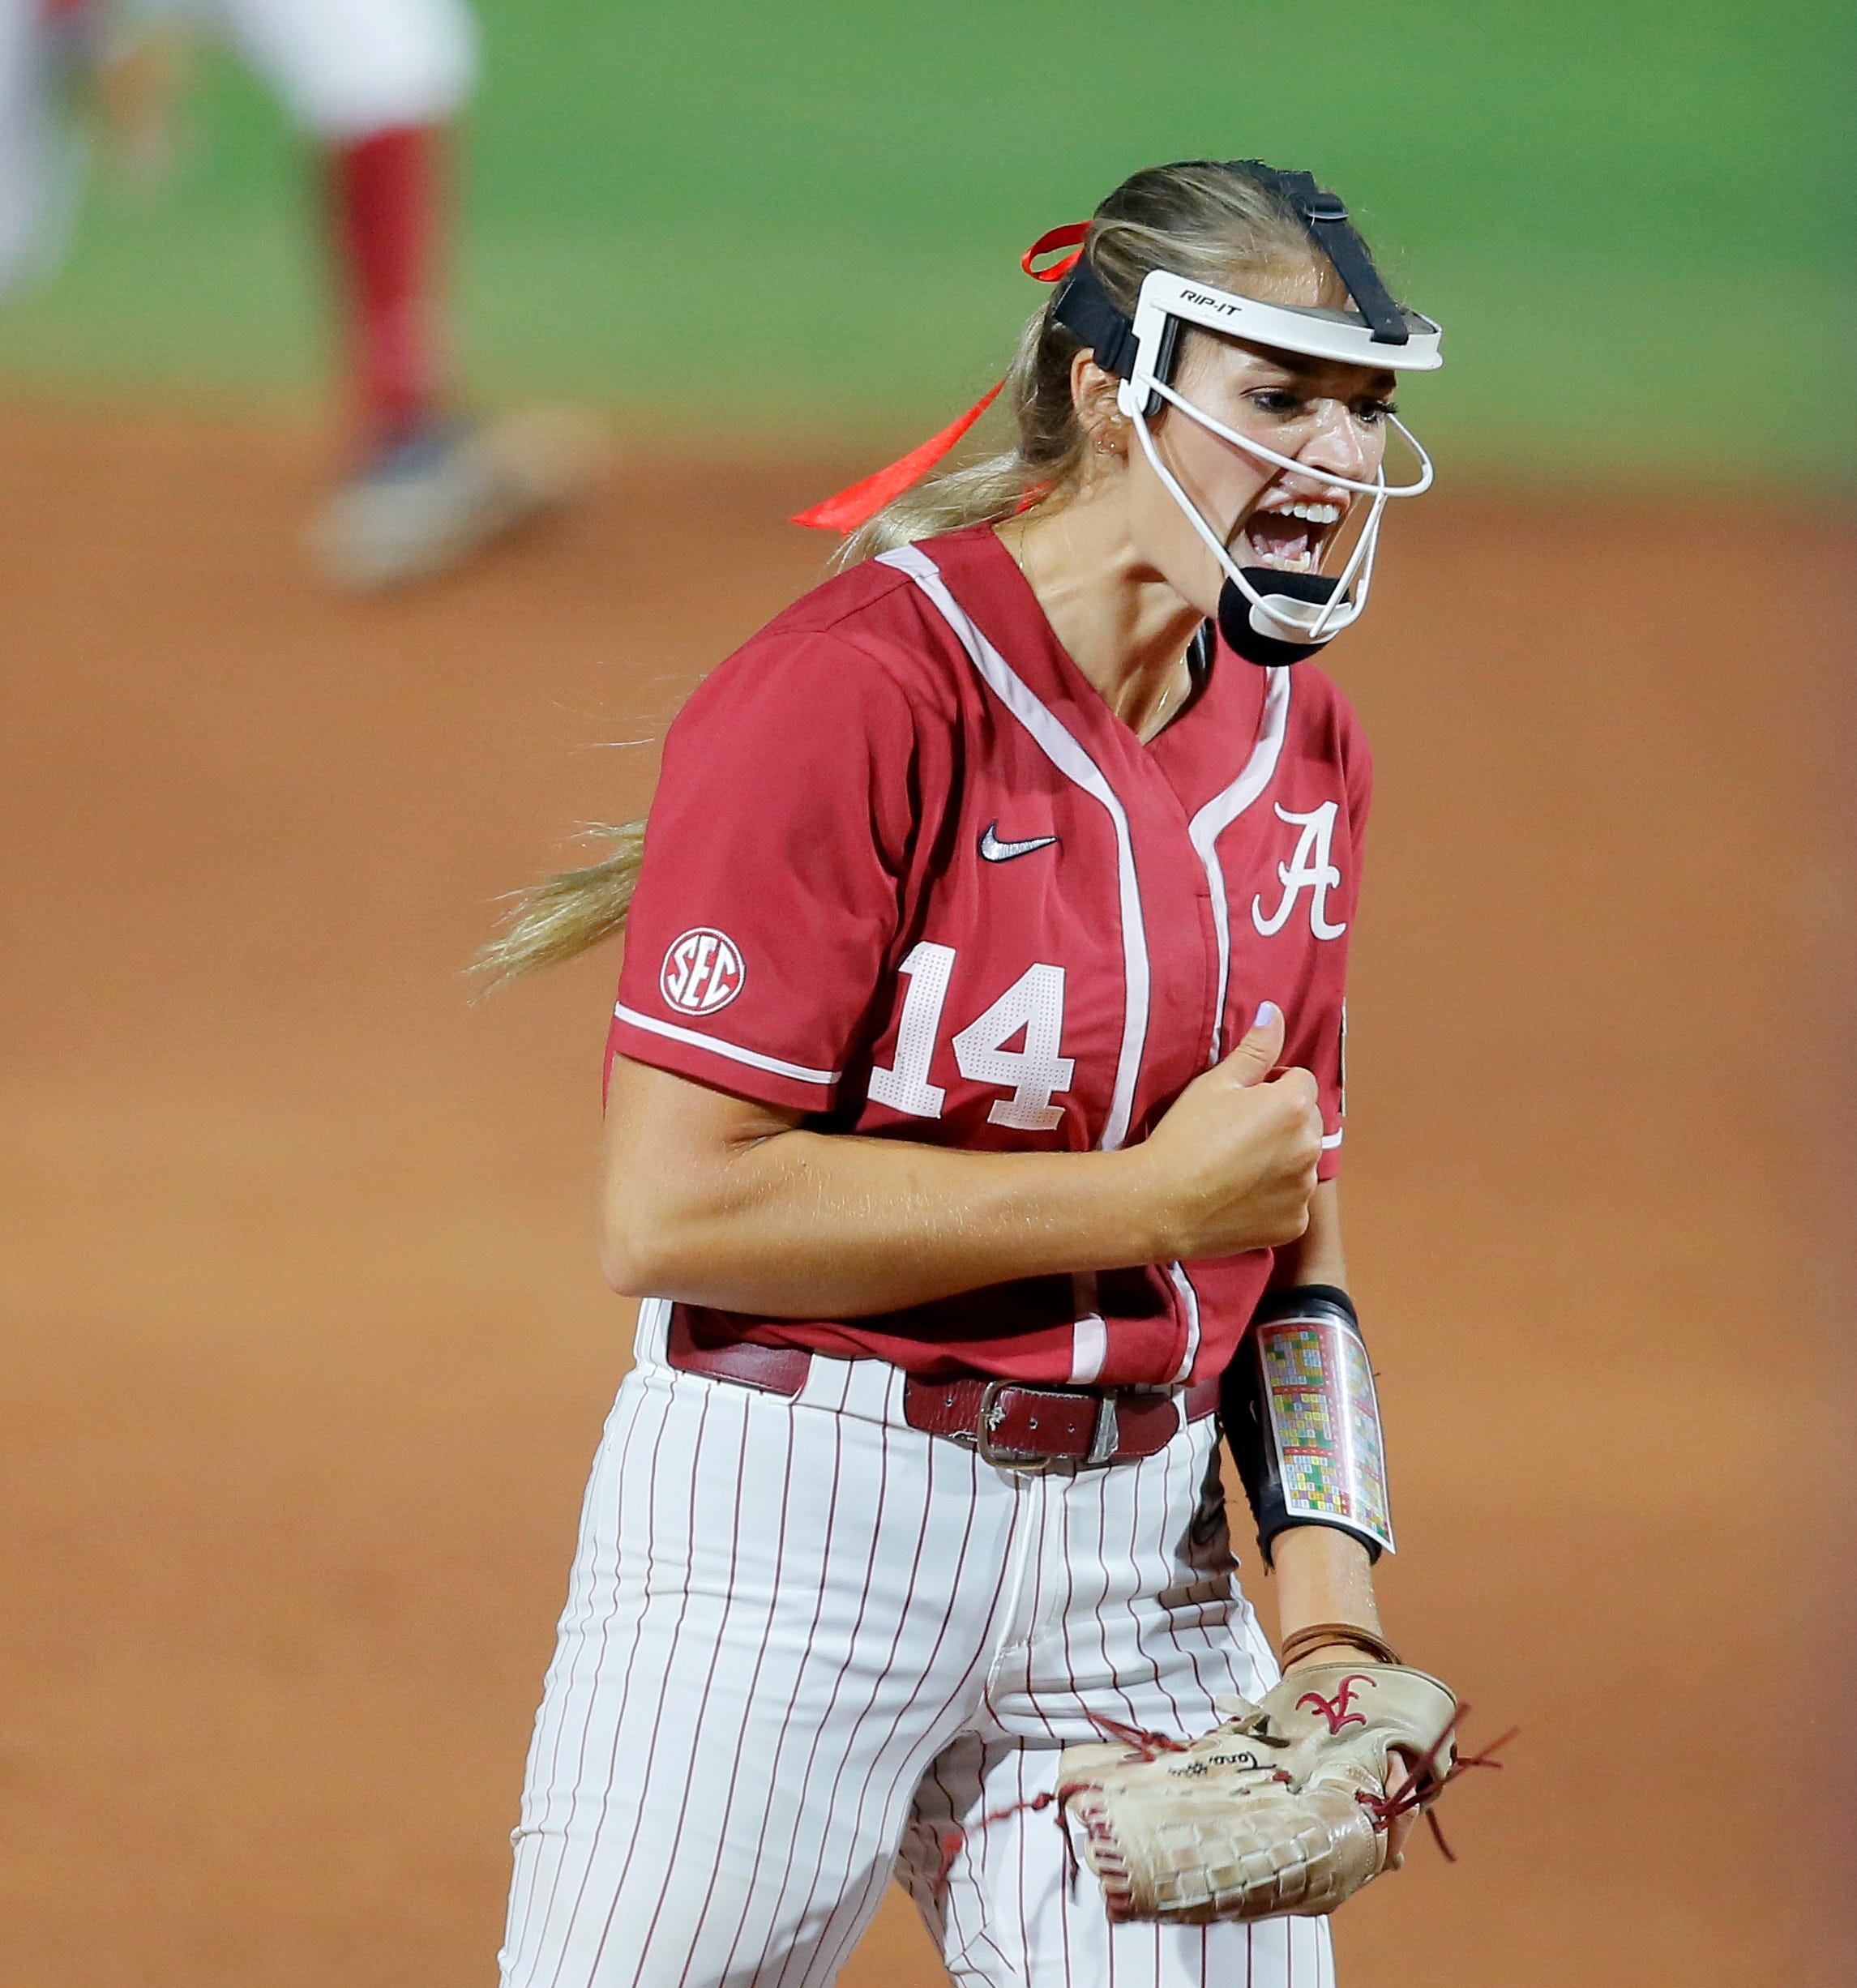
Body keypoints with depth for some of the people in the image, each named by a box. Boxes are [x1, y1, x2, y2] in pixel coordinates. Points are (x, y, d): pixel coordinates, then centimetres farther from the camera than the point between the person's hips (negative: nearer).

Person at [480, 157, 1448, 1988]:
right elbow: (667, 1214, -20)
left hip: (1143, 1553, 6)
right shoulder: (856, 690, -14)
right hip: (798, 1544, -6)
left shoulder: (1299, 737, 9)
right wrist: (1150, 1195, -15)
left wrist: (1325, 1576, 4)